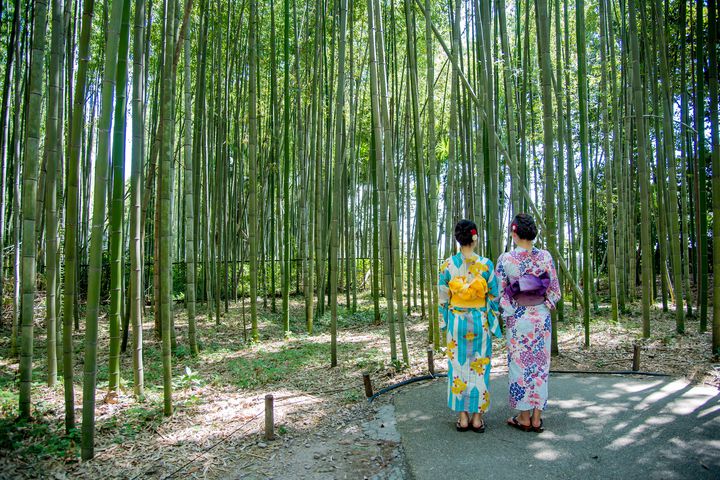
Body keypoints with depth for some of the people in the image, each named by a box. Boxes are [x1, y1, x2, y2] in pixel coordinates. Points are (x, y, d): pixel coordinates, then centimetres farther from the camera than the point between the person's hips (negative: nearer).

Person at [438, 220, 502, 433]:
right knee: (479, 367, 9)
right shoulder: (486, 264, -8)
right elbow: (493, 297, -3)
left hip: (456, 321, 1)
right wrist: (494, 325, 7)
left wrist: (444, 323, 9)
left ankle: (462, 417, 14)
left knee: (458, 366, 9)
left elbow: (443, 298, -1)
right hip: (480, 321, 0)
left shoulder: (447, 265, -5)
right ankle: (477, 417, 15)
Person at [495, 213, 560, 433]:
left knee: (520, 365, 8)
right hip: (541, 318, 3)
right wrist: (544, 307, 14)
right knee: (540, 365, 11)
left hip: (517, 318, -2)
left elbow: (499, 292, -7)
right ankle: (537, 418, 17)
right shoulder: (545, 257, -3)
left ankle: (524, 418, 16)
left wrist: (506, 314, 7)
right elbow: (554, 291, 2)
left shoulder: (505, 259, -10)